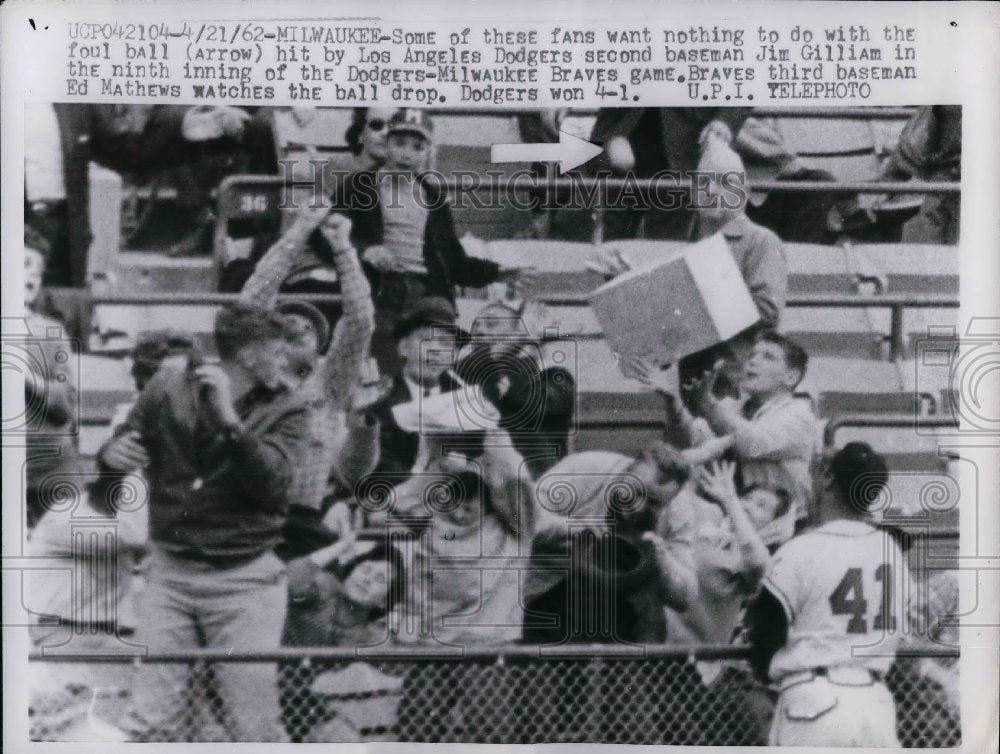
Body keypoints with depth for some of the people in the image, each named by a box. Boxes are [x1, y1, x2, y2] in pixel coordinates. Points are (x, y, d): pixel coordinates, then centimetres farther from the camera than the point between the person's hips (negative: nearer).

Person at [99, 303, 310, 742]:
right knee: (146, 724, 3)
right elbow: (122, 451, 9)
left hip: (244, 580, -1)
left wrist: (228, 417, -26)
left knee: (256, 730, 2)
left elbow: (274, 484, -16)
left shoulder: (285, 410, -2)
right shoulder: (167, 390, 0)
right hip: (170, 573, 1)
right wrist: (112, 454, -15)